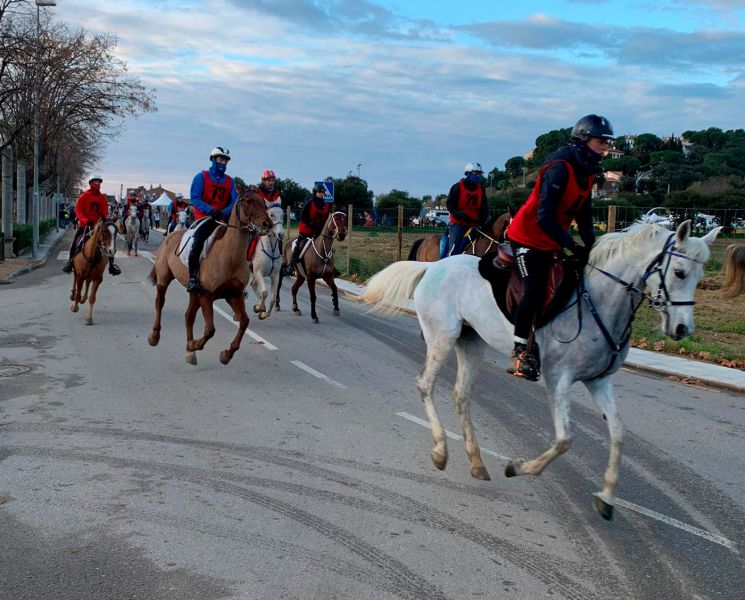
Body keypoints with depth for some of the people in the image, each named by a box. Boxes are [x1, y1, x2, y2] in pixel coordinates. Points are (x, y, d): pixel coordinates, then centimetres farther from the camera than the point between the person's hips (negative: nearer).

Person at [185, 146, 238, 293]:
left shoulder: (230, 181, 12)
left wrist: (225, 212, -17)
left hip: (223, 218, 5)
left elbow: (234, 201, 4)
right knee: (198, 241, -29)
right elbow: (195, 198, -8)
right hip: (204, 217, -5)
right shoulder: (202, 177, 1)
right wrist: (210, 210, -21)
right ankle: (192, 278, -28)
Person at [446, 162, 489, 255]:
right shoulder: (457, 187, -3)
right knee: (454, 249, -13)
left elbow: (484, 207, 12)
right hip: (458, 223, -5)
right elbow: (450, 205, -7)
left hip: (473, 224, 5)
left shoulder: (481, 189, 11)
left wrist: (482, 219, -9)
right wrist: (462, 215, -20)